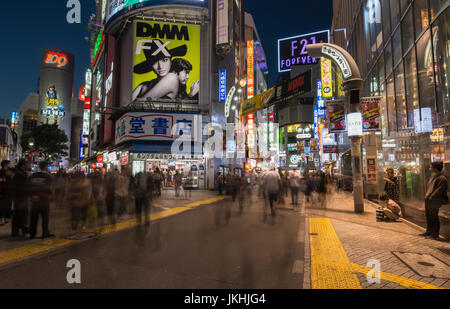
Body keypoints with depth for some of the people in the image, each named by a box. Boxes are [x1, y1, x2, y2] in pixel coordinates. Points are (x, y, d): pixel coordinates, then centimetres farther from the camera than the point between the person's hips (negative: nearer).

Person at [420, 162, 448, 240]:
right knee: (428, 216, 14)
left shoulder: (442, 178, -14)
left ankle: (435, 234, 11)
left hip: (435, 201, -9)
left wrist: (431, 197, -19)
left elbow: (439, 190, -20)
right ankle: (429, 232, 25)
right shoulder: (433, 177, 14)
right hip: (428, 200, 9)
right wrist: (427, 196, 10)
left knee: (434, 217, 0)